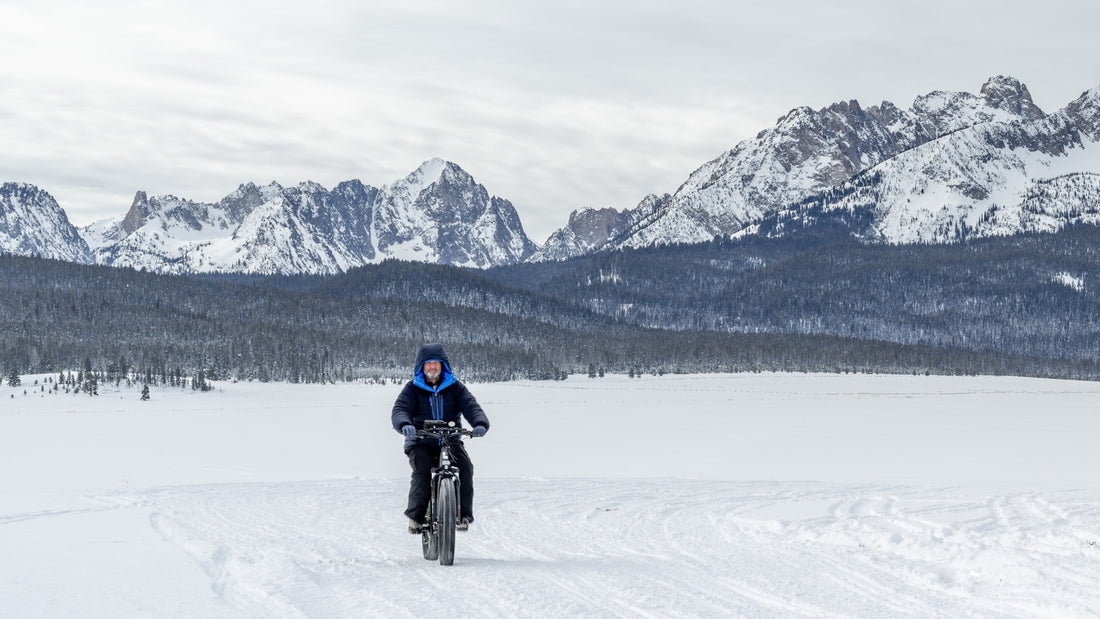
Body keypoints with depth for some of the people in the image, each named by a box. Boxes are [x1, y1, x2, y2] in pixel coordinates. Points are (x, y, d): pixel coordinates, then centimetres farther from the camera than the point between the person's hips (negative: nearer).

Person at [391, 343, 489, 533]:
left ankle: (463, 514, -21)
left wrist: (480, 423, -29)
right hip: (420, 443, -1)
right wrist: (405, 425, -36)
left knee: (465, 466, -27)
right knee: (422, 470, -30)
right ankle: (416, 516, -22)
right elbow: (400, 410, -11)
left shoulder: (455, 387, 8)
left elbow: (471, 406, -5)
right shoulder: (412, 388, 5)